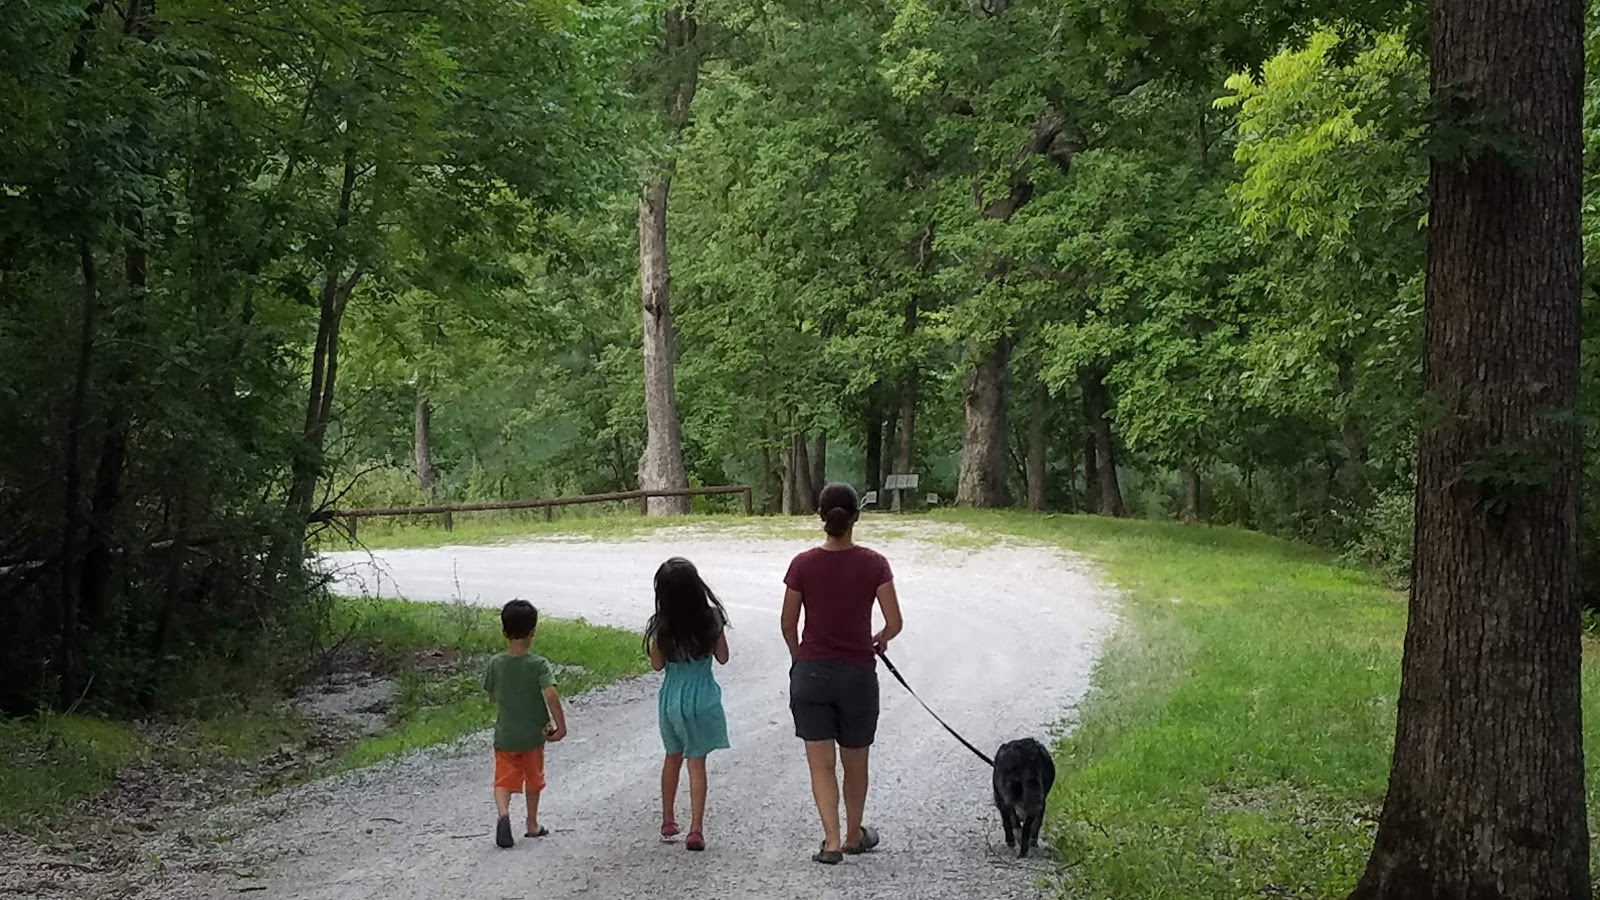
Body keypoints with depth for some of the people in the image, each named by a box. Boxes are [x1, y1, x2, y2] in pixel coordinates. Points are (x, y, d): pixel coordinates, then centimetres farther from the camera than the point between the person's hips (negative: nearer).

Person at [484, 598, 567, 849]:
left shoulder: (496, 663, -6)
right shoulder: (539, 665, -16)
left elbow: (492, 696, 7)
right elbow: (550, 694, -28)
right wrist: (560, 726, -23)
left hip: (504, 735, 1)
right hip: (533, 735, -1)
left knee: (504, 780, 4)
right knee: (533, 780, 19)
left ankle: (503, 813, -24)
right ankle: (532, 825, 30)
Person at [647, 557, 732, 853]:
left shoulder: (661, 627, -13)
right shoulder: (711, 619, -14)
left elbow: (657, 665, -2)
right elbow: (722, 658, -3)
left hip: (671, 700, 1)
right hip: (702, 699, -1)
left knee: (672, 757, 21)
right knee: (697, 763, 5)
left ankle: (668, 822, 33)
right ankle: (696, 829, 0)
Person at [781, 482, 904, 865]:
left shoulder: (802, 565, -7)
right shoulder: (873, 564, -10)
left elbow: (788, 625, 0)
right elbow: (894, 624, -9)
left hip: (811, 672, 0)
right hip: (857, 673, 0)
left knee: (821, 764, 5)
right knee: (855, 762, 17)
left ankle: (832, 841, -5)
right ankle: (854, 835, 32)